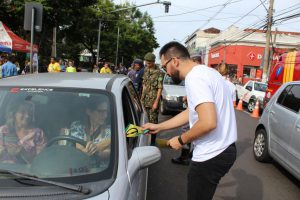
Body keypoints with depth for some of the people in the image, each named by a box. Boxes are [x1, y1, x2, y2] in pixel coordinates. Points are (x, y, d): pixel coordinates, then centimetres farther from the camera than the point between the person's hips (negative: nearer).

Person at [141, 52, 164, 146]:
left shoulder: (159, 73, -12)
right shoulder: (146, 70, 10)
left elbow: (160, 89, -14)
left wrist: (156, 102, -17)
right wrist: (142, 97, 16)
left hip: (153, 100, -6)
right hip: (145, 99, 7)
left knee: (153, 120, 0)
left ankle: (152, 141, 8)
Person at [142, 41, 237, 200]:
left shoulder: (194, 78, -19)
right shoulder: (205, 71, 12)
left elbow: (208, 123, -29)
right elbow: (191, 112, 18)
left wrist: (181, 140, -13)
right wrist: (158, 127, 19)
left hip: (211, 156, -10)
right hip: (224, 149, 10)